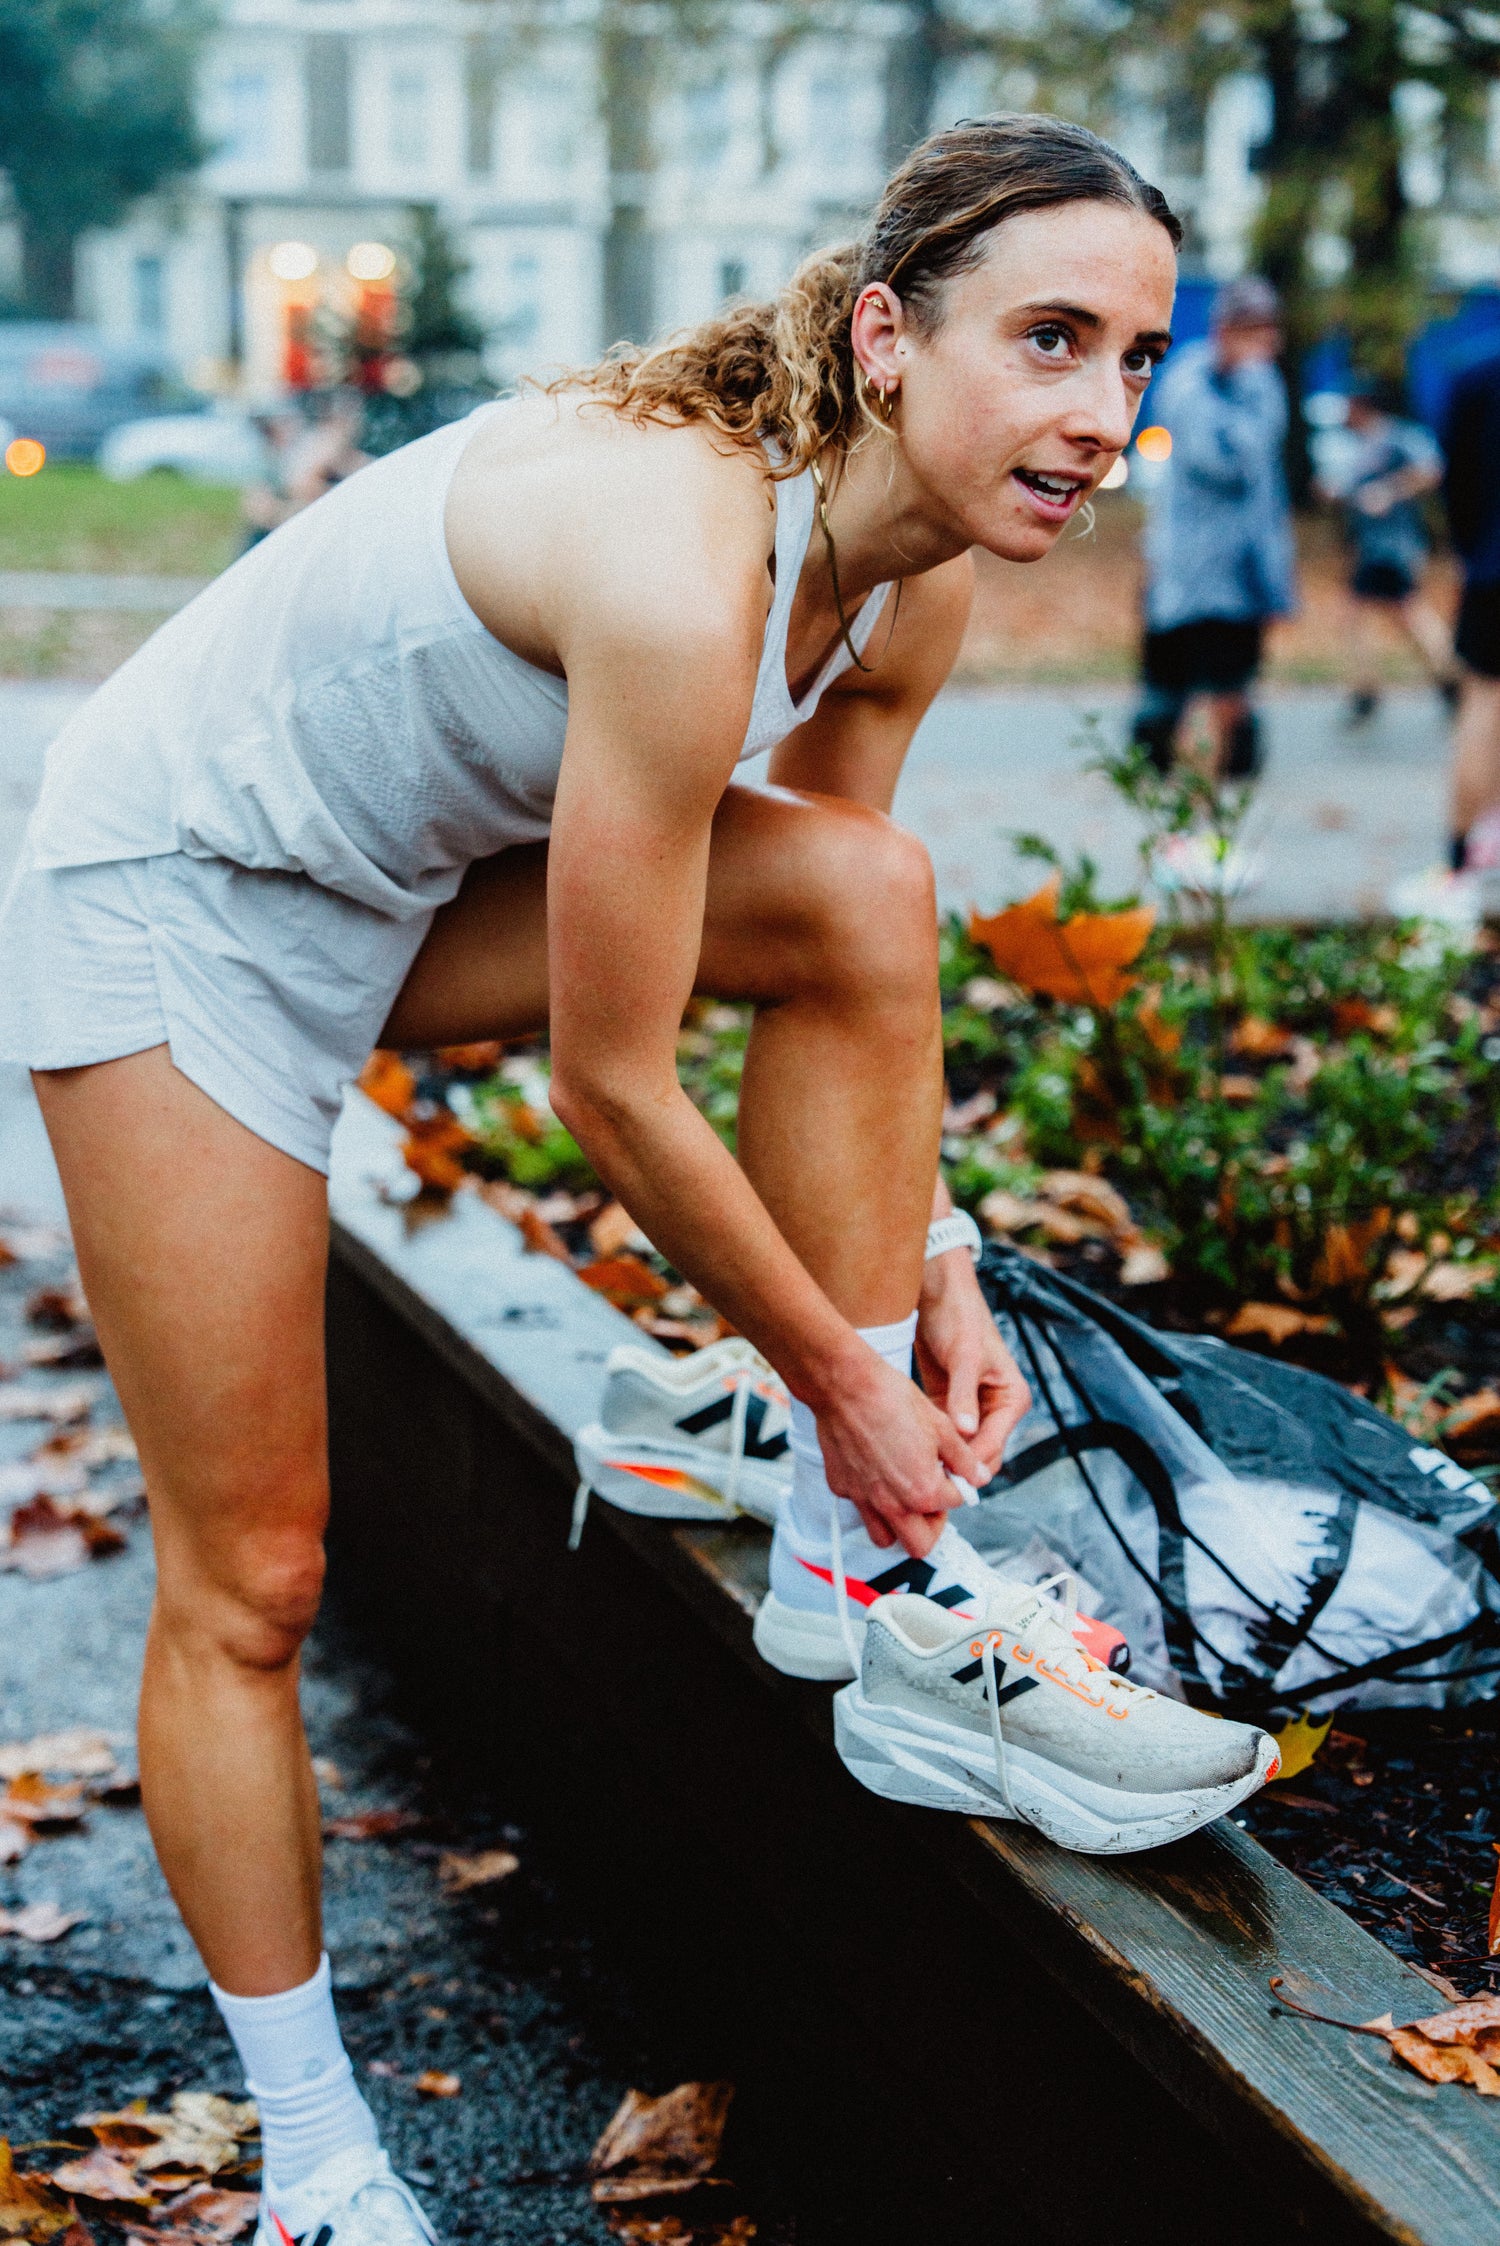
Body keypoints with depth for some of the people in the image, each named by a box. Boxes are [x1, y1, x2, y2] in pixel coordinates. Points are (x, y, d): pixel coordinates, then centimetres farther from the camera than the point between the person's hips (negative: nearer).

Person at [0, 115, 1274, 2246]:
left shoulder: (911, 577, -9)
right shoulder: (682, 564, -35)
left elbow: (838, 940, 6)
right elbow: (611, 1088, -28)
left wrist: (928, 1265, -2)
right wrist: (839, 1377, -17)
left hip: (425, 872, 7)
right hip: (179, 894, -7)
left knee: (872, 885, -15)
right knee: (249, 1580, -2)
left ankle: (859, 1563, -6)